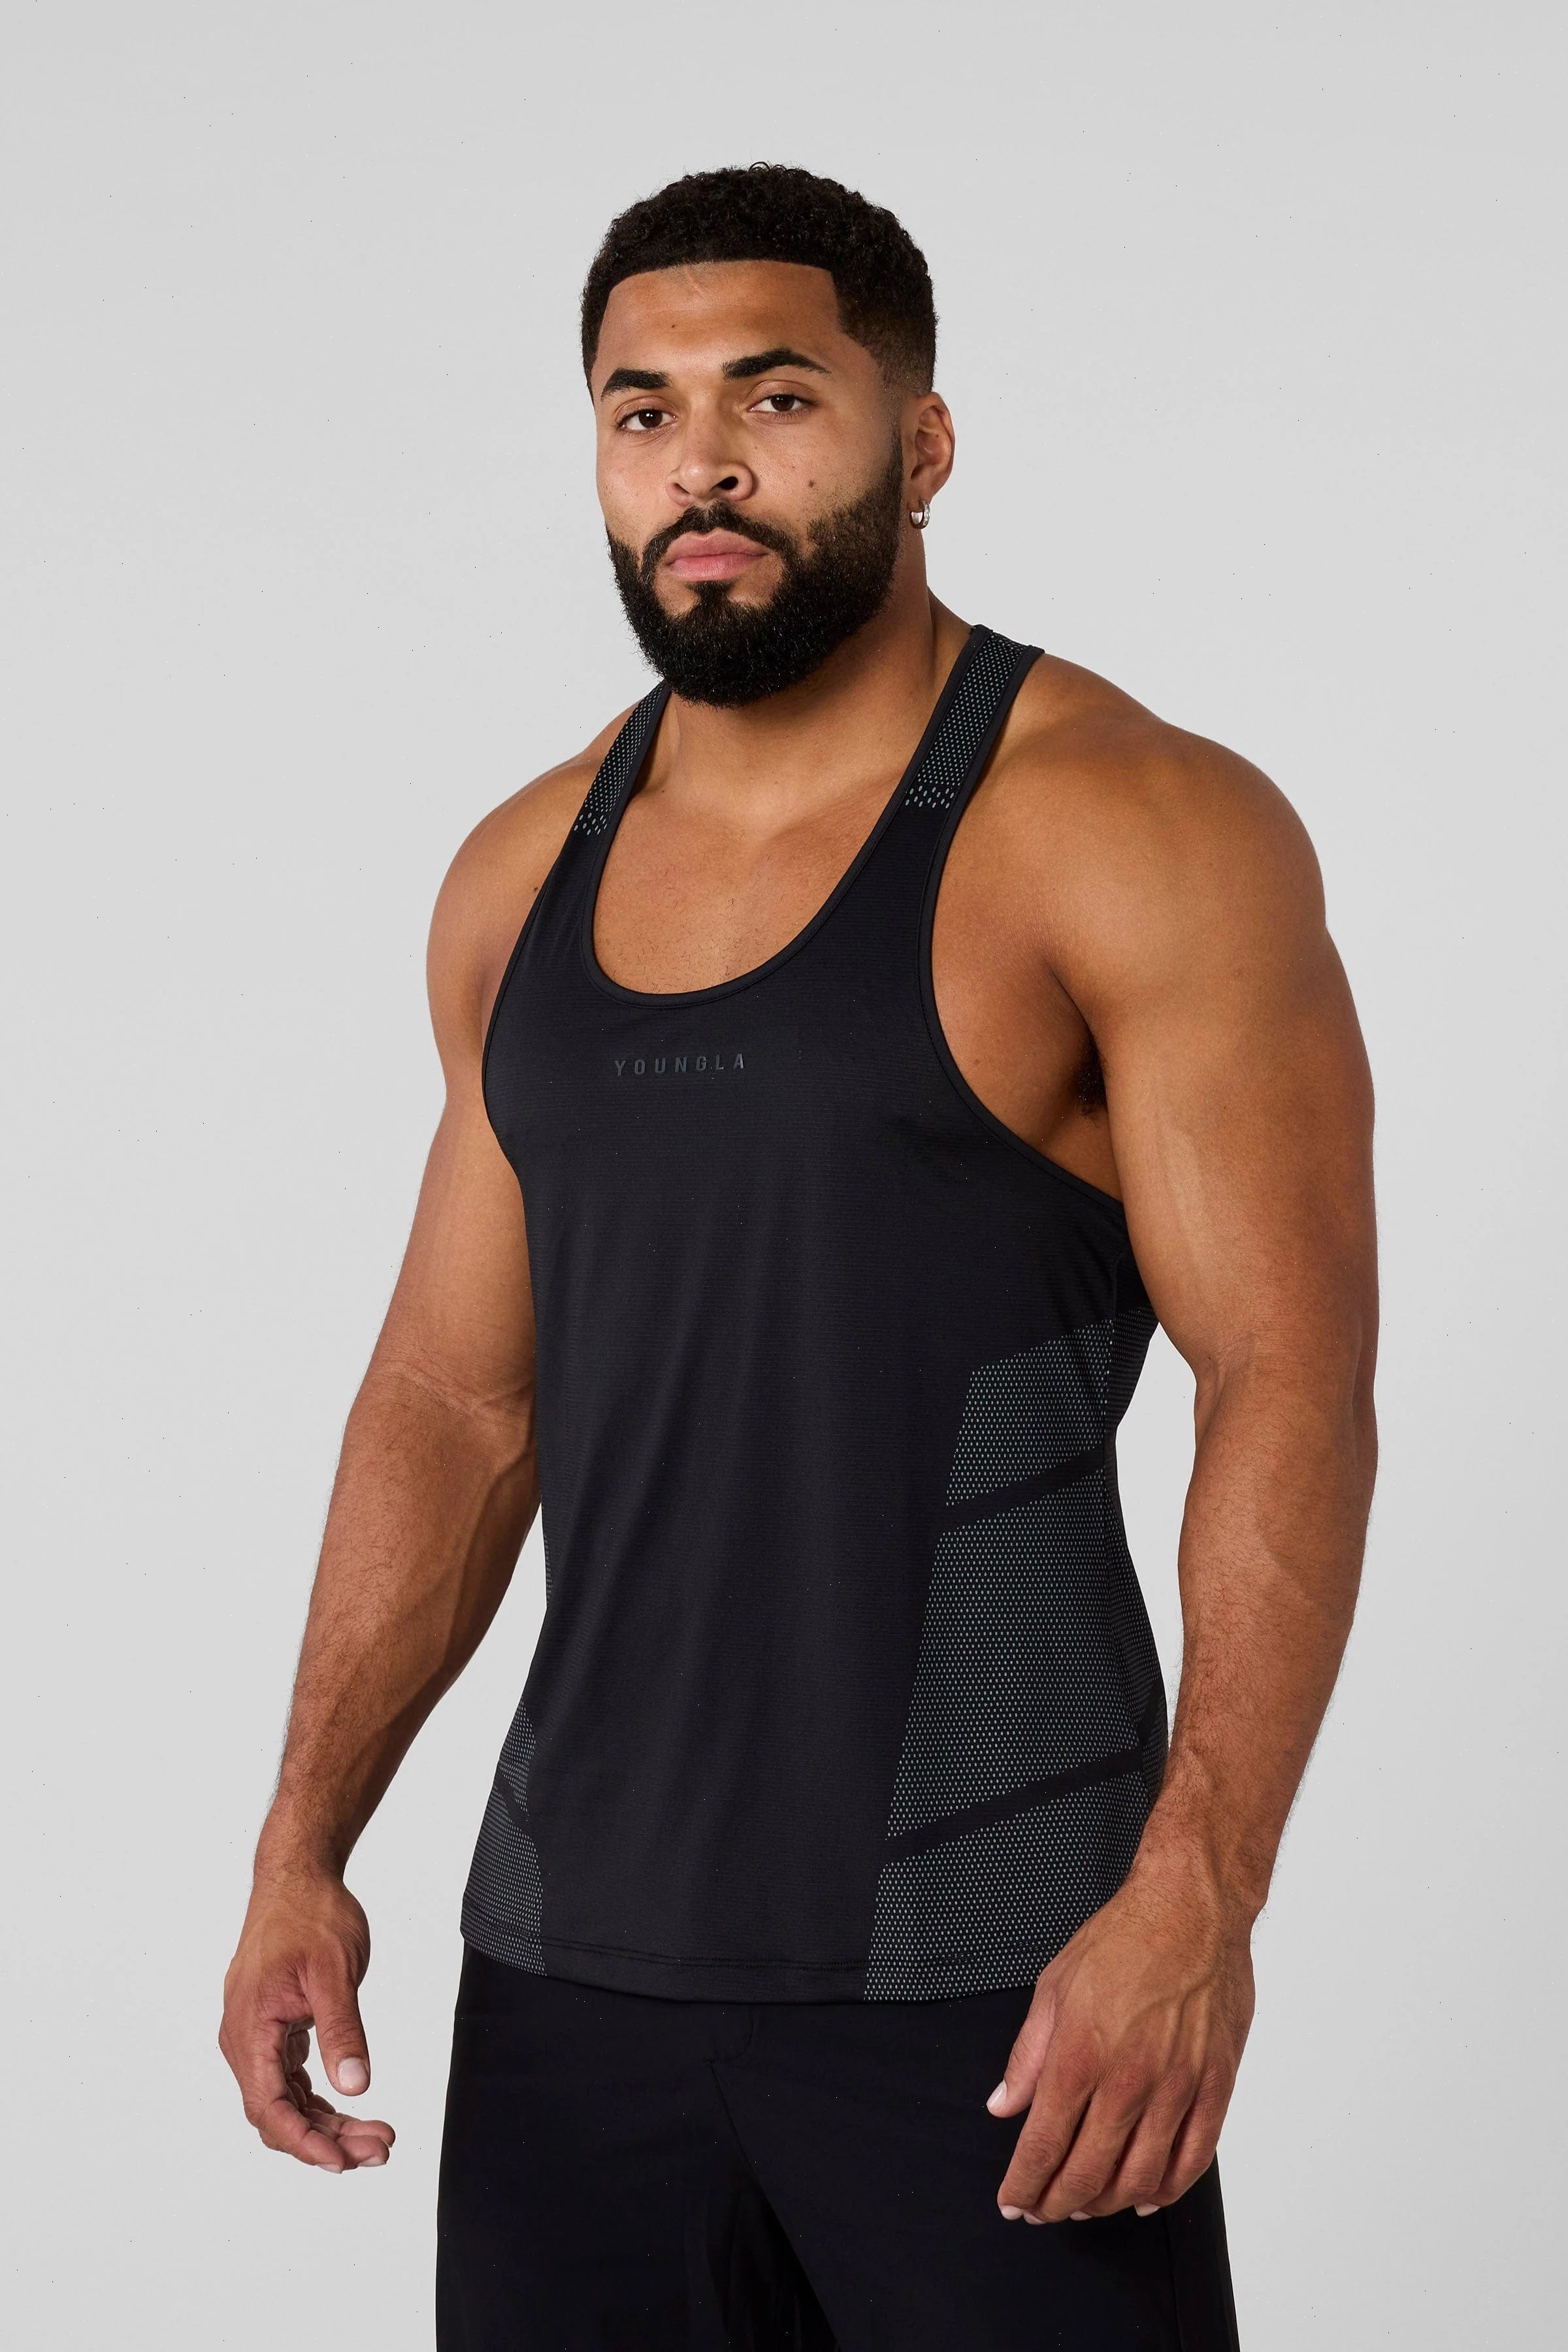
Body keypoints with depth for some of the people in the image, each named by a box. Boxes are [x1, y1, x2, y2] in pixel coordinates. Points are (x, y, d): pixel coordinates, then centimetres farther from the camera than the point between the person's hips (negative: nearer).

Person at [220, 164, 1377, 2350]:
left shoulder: (1136, 835, -8)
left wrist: (1195, 1901, -22)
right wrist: (305, 1845, 7)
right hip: (572, 1960, 5)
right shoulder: (525, 879, 11)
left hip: (992, 1976, -5)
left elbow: (1293, 1385, -13)